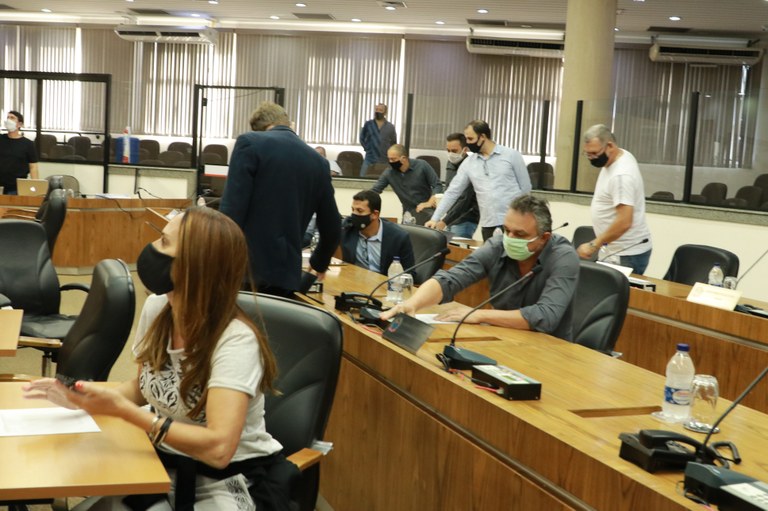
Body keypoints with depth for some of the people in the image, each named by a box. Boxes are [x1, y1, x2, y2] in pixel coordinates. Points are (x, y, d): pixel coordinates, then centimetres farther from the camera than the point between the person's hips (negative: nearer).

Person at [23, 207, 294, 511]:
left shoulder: (235, 340, -25)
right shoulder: (156, 307, -4)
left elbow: (218, 448, -34)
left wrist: (121, 409, -31)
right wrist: (83, 398, -5)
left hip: (231, 481, -6)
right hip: (166, 464, 6)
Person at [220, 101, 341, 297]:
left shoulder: (250, 143, -2)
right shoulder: (319, 162, 12)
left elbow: (232, 210, -12)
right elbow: (332, 228, 19)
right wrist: (319, 263, 38)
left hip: (245, 268, -4)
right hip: (287, 274, 4)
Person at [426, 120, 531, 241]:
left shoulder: (511, 155, -1)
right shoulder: (469, 163, 9)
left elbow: (525, 188, 2)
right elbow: (452, 192, 10)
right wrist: (435, 218, 5)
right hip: (488, 225, 3)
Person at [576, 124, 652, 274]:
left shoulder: (621, 175, -26)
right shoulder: (619, 157, 4)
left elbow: (624, 222, -32)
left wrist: (594, 245, -27)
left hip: (628, 253, -9)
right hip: (616, 248, 9)